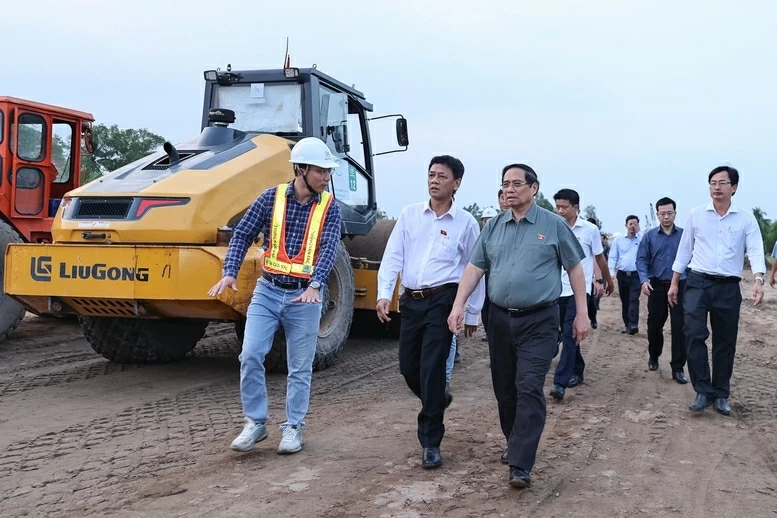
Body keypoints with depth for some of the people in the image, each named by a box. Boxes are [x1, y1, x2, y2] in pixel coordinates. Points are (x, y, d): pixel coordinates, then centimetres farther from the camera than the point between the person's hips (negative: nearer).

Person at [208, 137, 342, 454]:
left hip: (303, 296, 0)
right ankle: (255, 422, 10)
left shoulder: (328, 208, -3)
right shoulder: (272, 198, -1)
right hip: (267, 291, 1)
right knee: (250, 355, -6)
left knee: (300, 367, 7)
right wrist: (230, 272, -11)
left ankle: (293, 428, 20)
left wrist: (314, 286, -30)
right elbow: (243, 234, 2)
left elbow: (329, 249, -14)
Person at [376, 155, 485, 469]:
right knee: (408, 367, 11)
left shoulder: (466, 223, -1)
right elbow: (393, 256, 1)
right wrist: (384, 294, -12)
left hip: (443, 301, -4)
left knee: (431, 369, -8)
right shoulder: (410, 214, 5)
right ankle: (437, 400, 43)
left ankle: (430, 442, 4)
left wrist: (472, 313, 7)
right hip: (411, 301, 4)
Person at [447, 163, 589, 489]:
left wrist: (581, 314, -1)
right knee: (504, 388, 12)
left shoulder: (553, 225, -1)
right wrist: (458, 305, -4)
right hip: (500, 319, 4)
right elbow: (474, 268, 7)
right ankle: (515, 444, 33)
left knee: (529, 389, -11)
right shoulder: (493, 227, 8)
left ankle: (520, 465, -11)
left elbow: (575, 269, 2)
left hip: (538, 321, -4)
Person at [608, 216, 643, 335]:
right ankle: (627, 324, 18)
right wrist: (611, 273, -9)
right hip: (622, 275, 2)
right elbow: (612, 257, 3)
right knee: (624, 301, 9)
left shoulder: (642, 239, 4)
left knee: (634, 299, -15)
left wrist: (638, 231, -10)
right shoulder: (618, 239, 4)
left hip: (636, 275, -2)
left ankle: (633, 325, -23)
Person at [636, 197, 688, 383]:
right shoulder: (649, 236, 3)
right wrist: (644, 280, -17)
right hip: (656, 286, 1)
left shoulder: (684, 235, 2)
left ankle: (678, 368, 2)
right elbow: (642, 260, -2)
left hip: (680, 286, -1)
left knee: (679, 327, -4)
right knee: (654, 325, 11)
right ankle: (653, 357, 35)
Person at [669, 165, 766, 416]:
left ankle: (721, 394, 20)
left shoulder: (746, 218, 1)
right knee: (694, 334, -15)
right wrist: (674, 283, 8)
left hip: (728, 287, 0)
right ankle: (703, 391, -5)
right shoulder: (696, 214, 4)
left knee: (725, 343, 7)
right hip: (698, 283, 0)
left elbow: (756, 250, -11)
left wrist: (758, 280, -28)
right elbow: (684, 249, 9)